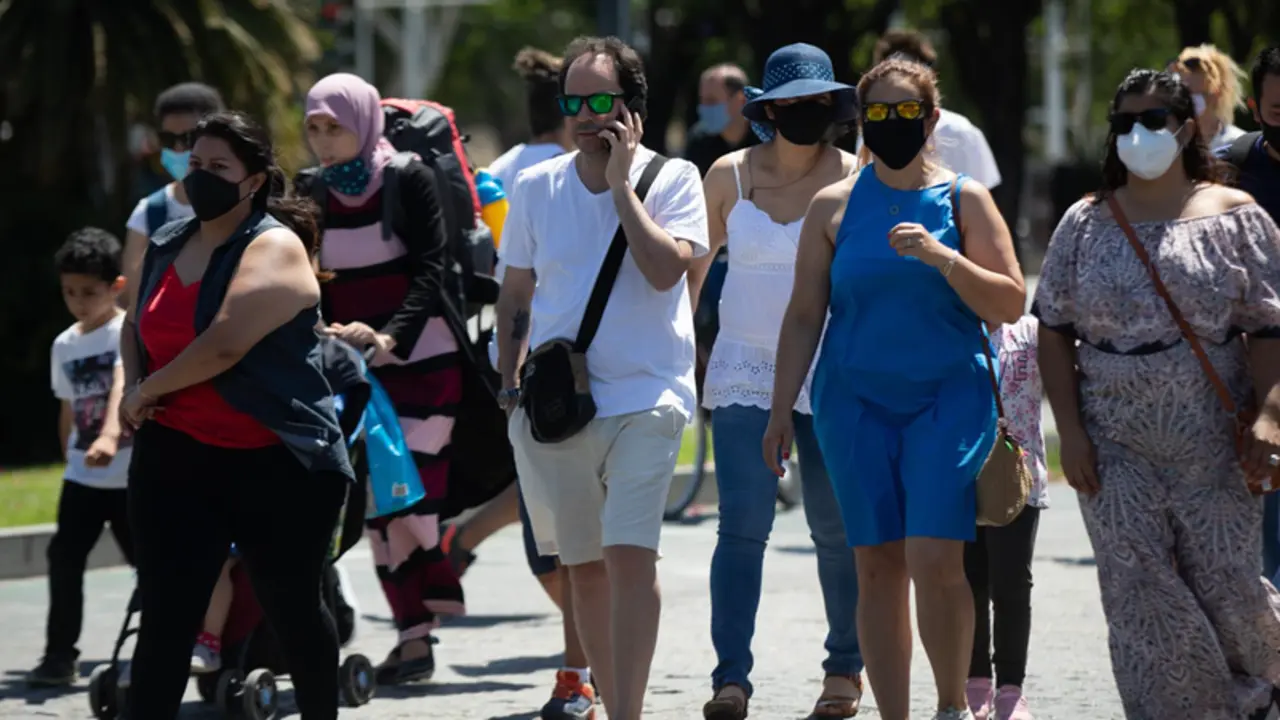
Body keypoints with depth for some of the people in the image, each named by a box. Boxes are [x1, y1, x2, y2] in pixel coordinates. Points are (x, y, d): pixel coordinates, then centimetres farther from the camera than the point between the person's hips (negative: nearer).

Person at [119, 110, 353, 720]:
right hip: (175, 457, 5)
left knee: (292, 608, 10)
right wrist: (133, 386, 7)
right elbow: (136, 326, 28)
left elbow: (225, 344, -24)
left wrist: (148, 391, -11)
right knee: (165, 617, -2)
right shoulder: (165, 247, 11)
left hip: (275, 463, -5)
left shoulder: (274, 248, -12)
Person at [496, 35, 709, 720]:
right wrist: (509, 383, 7)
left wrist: (620, 183, -13)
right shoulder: (536, 187, 7)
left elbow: (665, 270, -18)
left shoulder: (670, 178, -2)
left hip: (643, 396, -4)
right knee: (583, 568, 10)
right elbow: (514, 295, 15)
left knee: (629, 555, -18)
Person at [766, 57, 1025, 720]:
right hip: (857, 401, 2)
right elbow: (804, 314, 10)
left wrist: (942, 257, -15)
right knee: (878, 566, 1)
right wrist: (782, 406, 4)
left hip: (948, 398, -2)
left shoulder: (964, 200, 4)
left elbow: (1010, 304, -1)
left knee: (935, 560, -14)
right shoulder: (834, 206, 8)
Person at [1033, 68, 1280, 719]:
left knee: (1223, 580, 1)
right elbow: (1055, 331, 6)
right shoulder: (1086, 224, 6)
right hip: (1116, 446, 2)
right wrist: (1070, 431, -3)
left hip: (1214, 443, -2)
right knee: (1139, 590, -5)